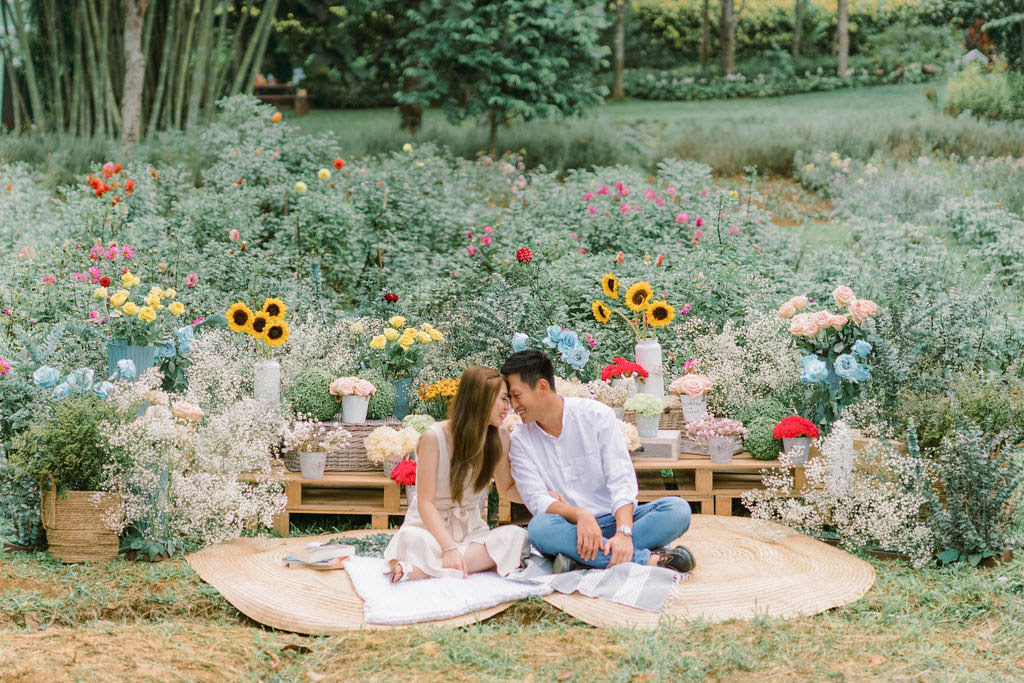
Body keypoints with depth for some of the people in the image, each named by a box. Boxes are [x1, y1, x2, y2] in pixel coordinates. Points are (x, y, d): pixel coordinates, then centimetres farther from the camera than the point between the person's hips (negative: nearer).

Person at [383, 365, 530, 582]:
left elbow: (508, 488, 16)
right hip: (431, 526, -6)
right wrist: (449, 547, -31)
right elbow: (425, 503, -17)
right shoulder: (435, 437, -14)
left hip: (470, 528, 6)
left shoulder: (499, 438, 2)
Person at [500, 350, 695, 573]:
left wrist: (624, 533, -26)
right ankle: (649, 559, -35)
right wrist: (580, 515, -29)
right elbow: (537, 500, -8)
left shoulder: (596, 415, -1)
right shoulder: (520, 441, 4)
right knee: (540, 528, -36)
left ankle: (579, 557, -34)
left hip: (615, 519, 1)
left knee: (677, 509, -26)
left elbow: (621, 481, -9)